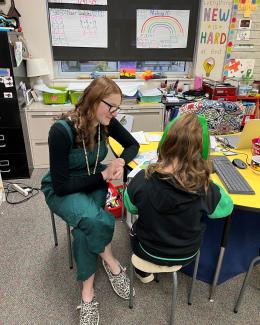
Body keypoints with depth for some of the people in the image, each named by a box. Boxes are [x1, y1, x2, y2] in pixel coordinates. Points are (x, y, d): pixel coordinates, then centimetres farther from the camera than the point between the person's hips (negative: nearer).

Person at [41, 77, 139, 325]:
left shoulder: (106, 123, -12)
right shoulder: (62, 130, -29)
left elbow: (132, 144, 3)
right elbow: (62, 184, -26)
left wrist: (120, 161, -18)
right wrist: (103, 176, -23)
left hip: (93, 183, 4)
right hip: (62, 190, -4)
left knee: (85, 226, -26)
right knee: (96, 220, -32)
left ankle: (87, 289, -2)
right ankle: (110, 262, -2)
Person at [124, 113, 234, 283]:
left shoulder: (143, 179, -30)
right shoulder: (205, 188, -30)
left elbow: (130, 207, -9)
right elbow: (226, 207, -7)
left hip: (150, 251, 0)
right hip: (186, 255, 1)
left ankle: (144, 271, 40)